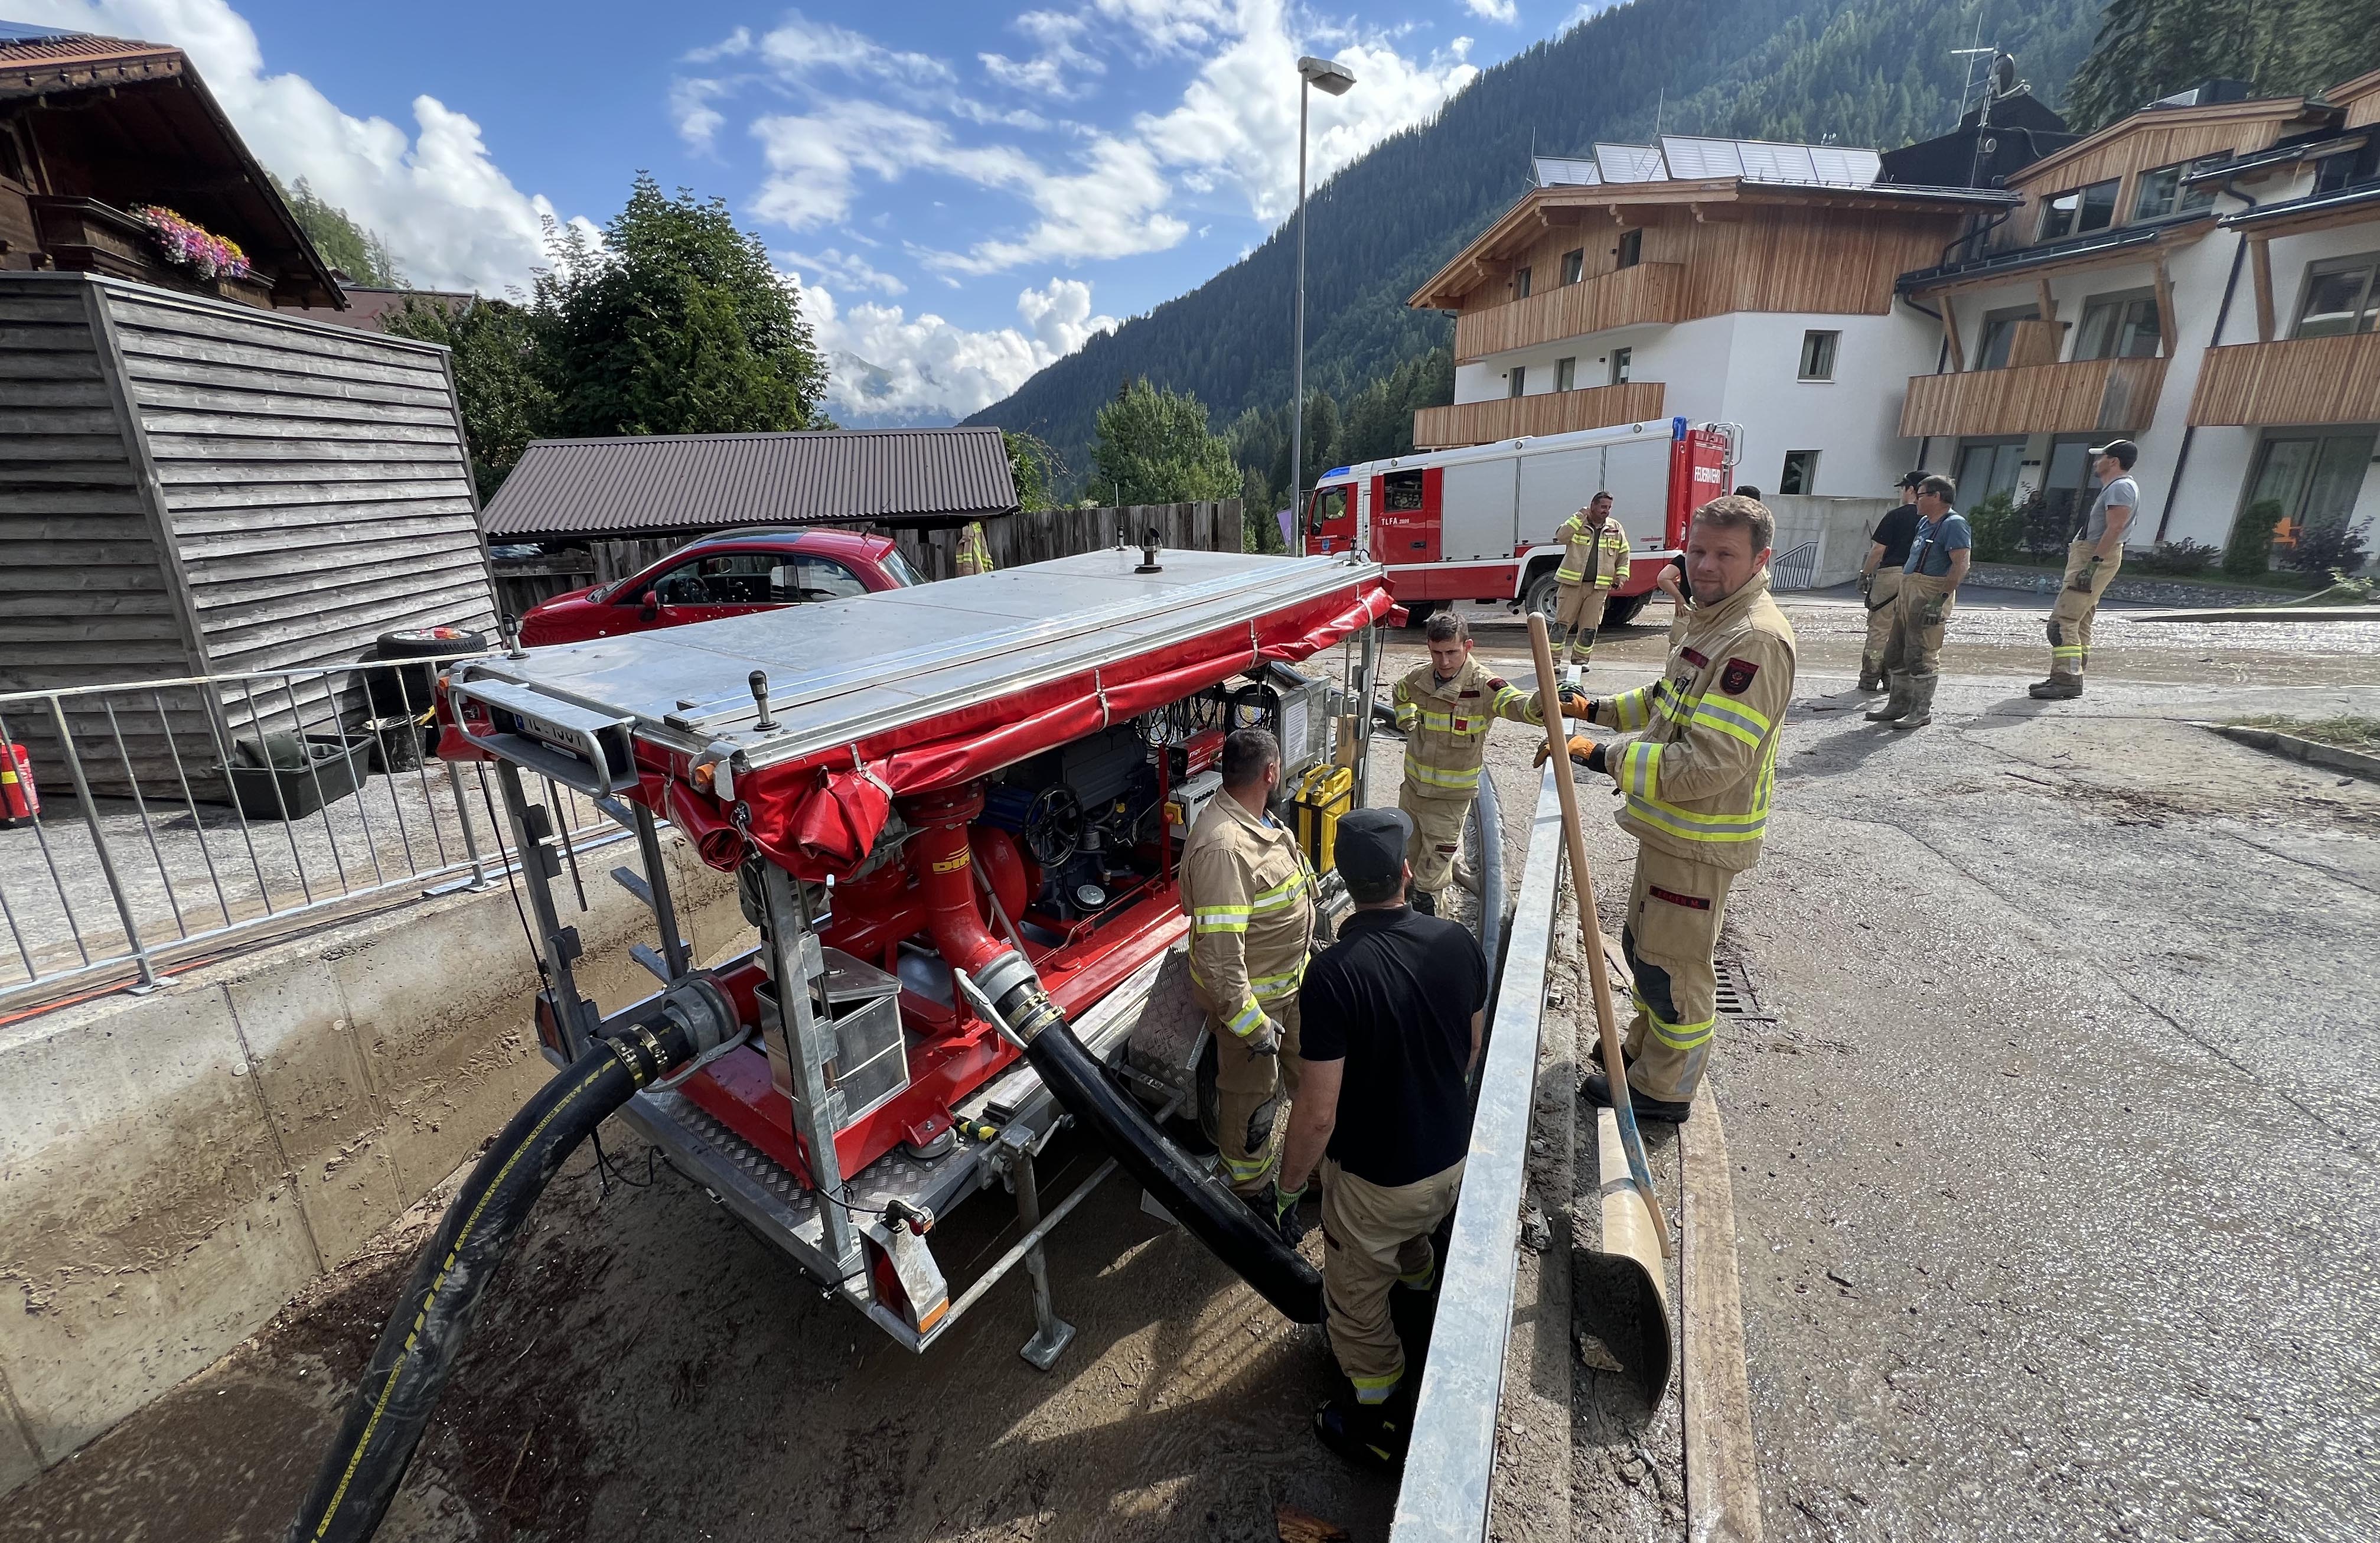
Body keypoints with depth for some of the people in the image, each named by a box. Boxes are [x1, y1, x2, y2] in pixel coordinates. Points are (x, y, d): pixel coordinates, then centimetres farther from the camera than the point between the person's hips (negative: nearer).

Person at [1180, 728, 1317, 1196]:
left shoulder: (1256, 818, -2)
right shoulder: (1223, 847, -35)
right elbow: (1217, 955, -34)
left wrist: (1306, 943, 24)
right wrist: (1252, 1026, -27)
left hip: (1291, 980, 9)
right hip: (1249, 995, -9)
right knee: (1253, 1096, 13)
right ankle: (1250, 1190, 39)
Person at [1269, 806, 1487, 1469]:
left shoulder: (1332, 974, -32)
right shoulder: (1457, 943, -14)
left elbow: (1318, 1112, -26)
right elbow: (1471, 1048, 3)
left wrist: (1286, 1189, -9)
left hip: (1374, 1179, -5)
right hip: (1452, 1157, 6)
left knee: (1357, 1302, 22)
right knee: (1411, 1235, 37)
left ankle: (1379, 1423, 43)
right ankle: (1420, 1284, 67)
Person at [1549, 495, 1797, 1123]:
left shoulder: (1756, 640, -25)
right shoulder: (1712, 619, 8)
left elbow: (1710, 764, -31)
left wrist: (1607, 758, -29)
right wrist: (1602, 710, 12)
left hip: (1700, 840, -10)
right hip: (1670, 827, 10)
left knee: (1673, 964, 6)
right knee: (1644, 946, 24)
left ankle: (1663, 1089, 26)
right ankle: (1646, 1046, 45)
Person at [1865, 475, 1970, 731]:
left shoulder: (1954, 524, -10)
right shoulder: (1925, 523, 18)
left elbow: (1961, 564, -19)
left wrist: (1941, 597, -24)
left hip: (1932, 595, -10)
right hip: (1909, 593, 10)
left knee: (1922, 655, -7)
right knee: (1896, 652, 12)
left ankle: (1921, 712, 1)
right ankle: (1898, 705, 21)